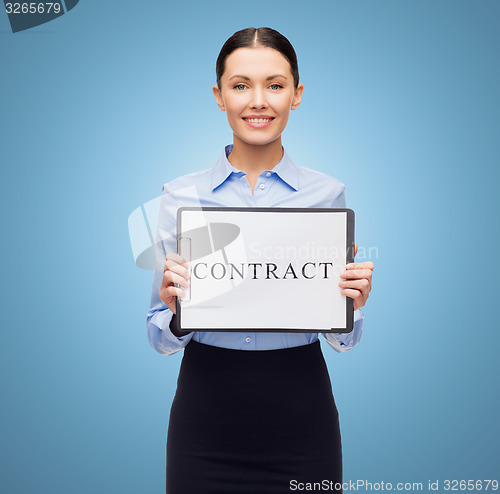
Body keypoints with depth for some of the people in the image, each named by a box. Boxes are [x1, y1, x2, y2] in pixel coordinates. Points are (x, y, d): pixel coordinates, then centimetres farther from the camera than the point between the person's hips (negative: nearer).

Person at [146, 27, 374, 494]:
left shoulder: (327, 193, -2)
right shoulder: (181, 195, -3)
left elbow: (342, 339, 5)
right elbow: (161, 338, 1)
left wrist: (351, 304, -16)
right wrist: (176, 311, -19)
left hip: (299, 409, 0)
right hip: (206, 411, 0)